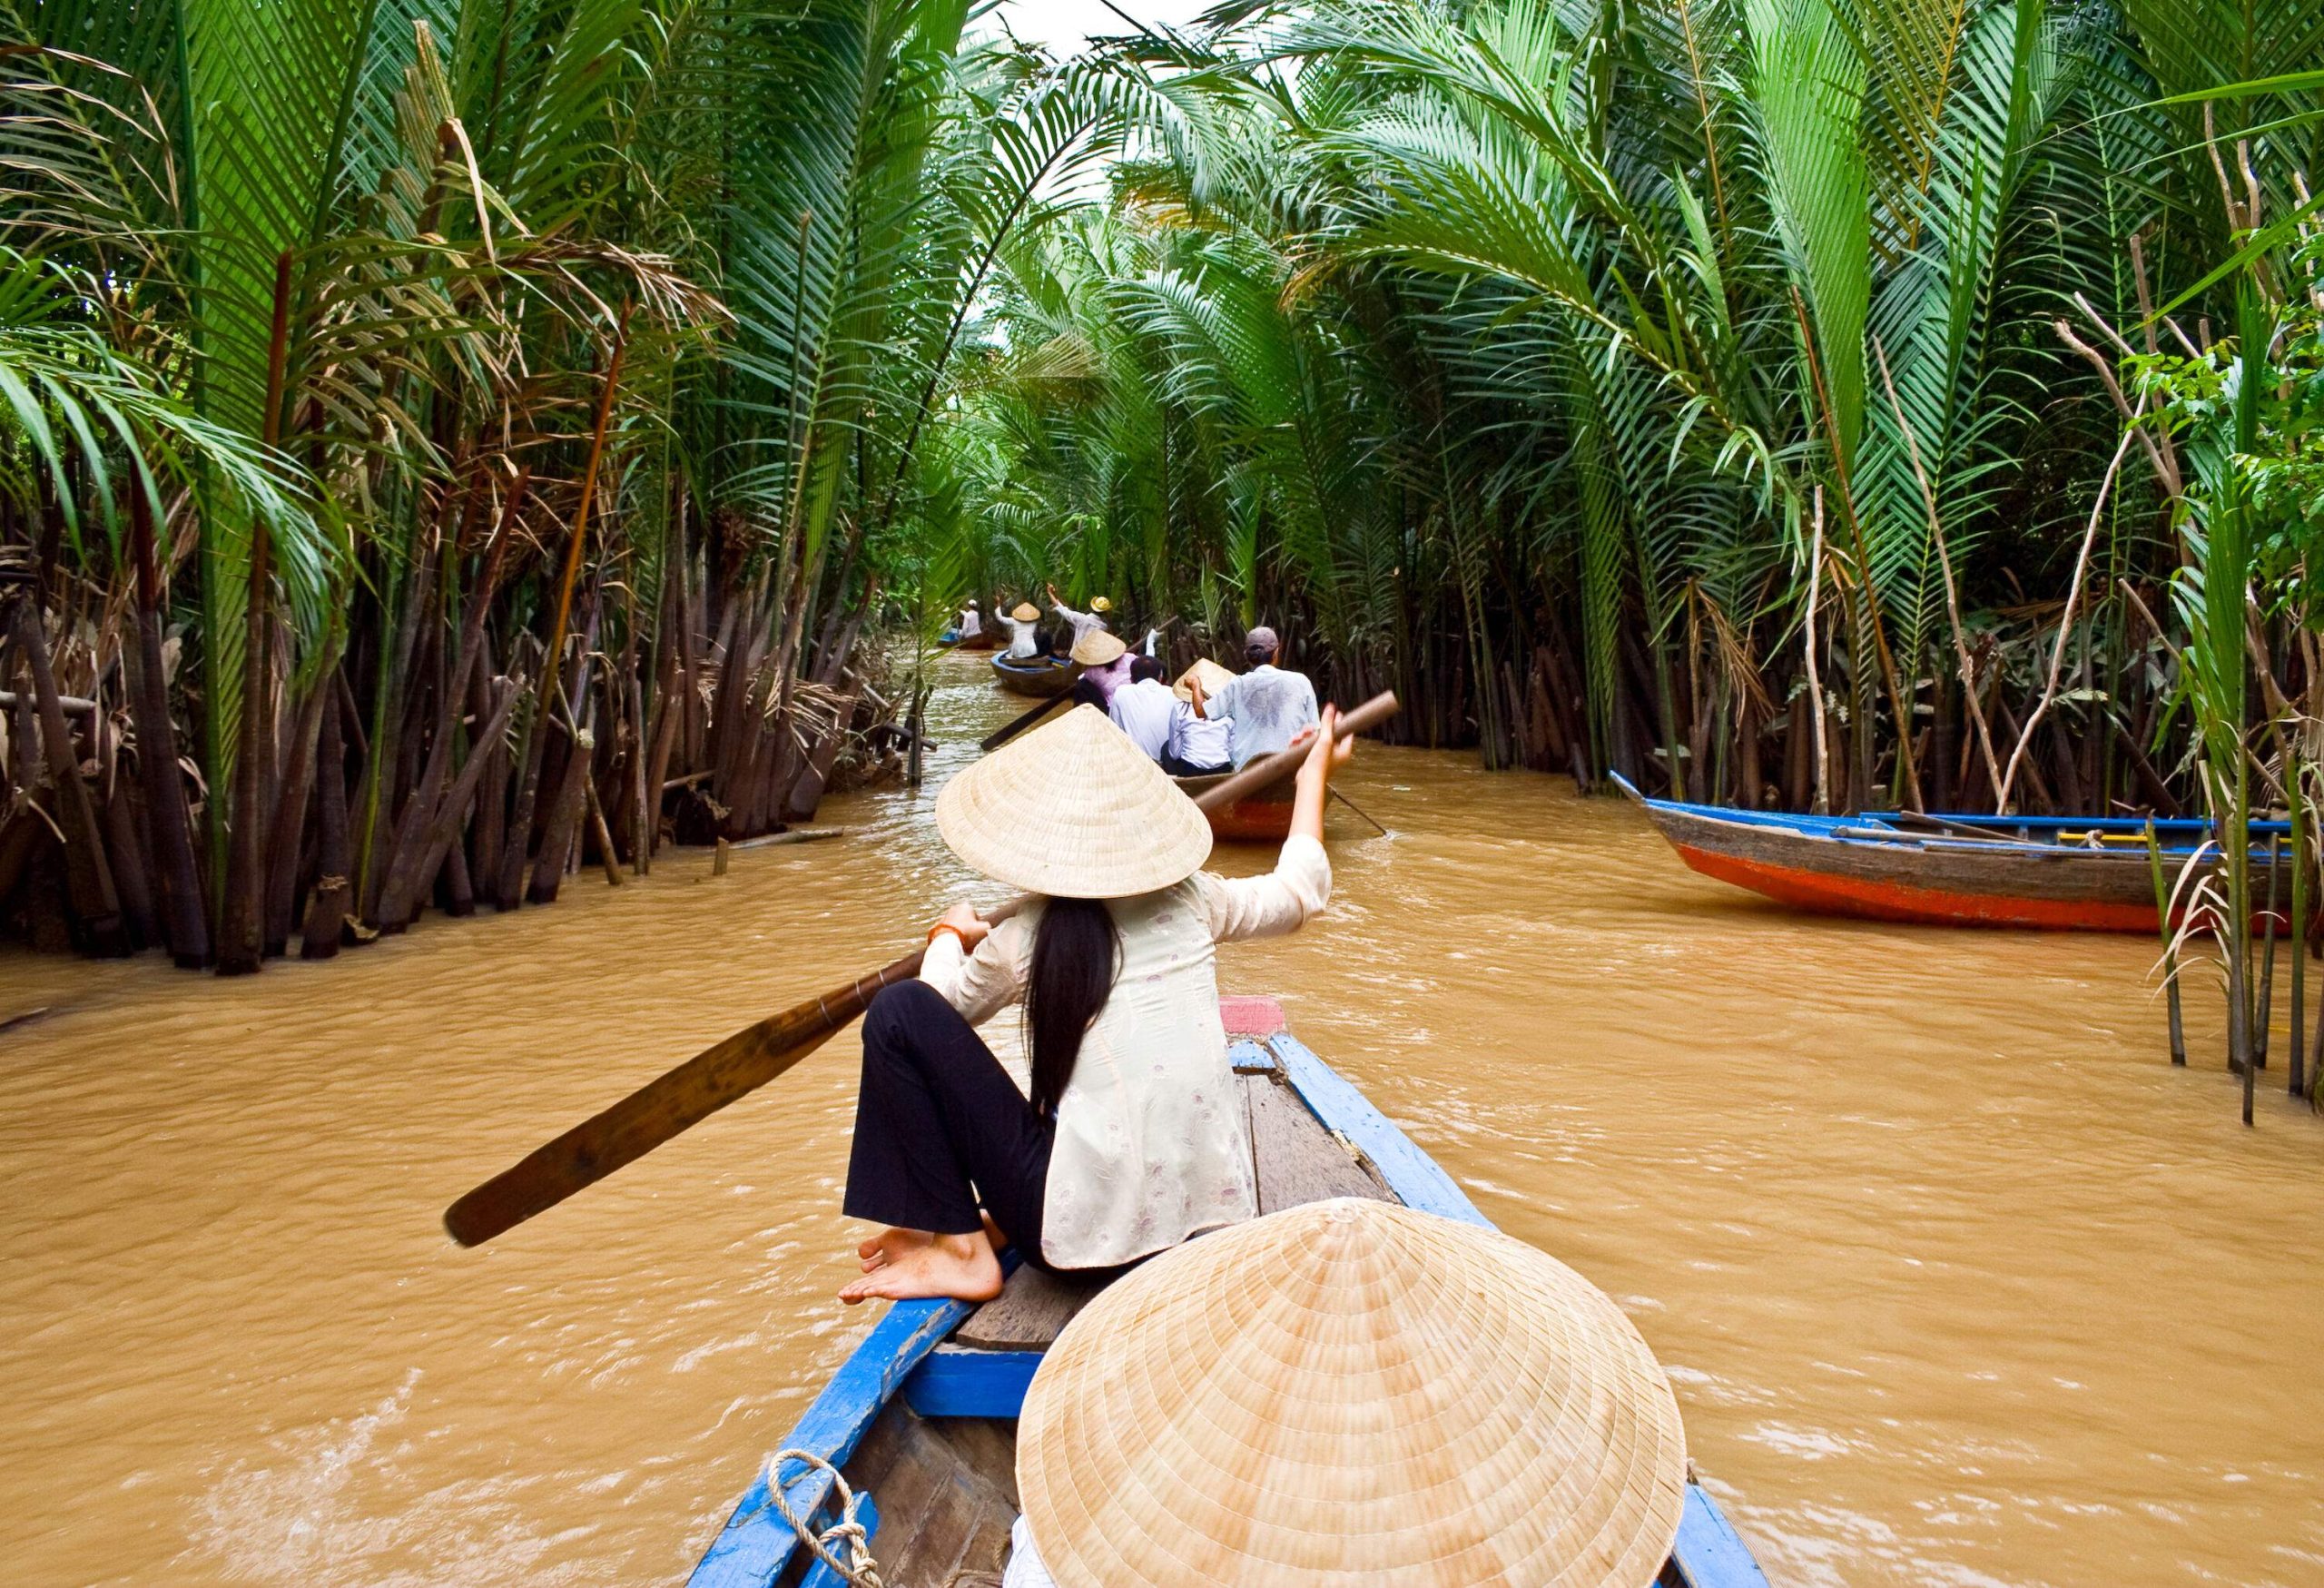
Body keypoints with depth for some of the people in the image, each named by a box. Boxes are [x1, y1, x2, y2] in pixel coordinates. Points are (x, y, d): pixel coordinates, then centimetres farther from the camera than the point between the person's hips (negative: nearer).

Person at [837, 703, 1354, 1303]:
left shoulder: (1019, 941, -6)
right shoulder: (1191, 900, 2)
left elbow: (941, 1008, 15)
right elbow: (1299, 890, 22)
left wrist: (950, 935, 36)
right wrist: (1315, 772, 36)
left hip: (1090, 1236, -5)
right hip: (1214, 1219, 5)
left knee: (901, 1011, -1)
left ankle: (960, 1251, 1)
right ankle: (1001, 1224, 14)